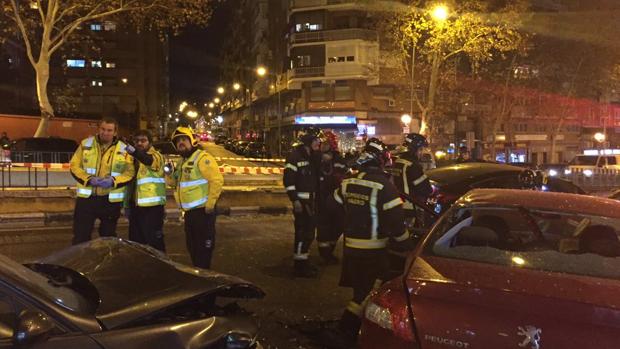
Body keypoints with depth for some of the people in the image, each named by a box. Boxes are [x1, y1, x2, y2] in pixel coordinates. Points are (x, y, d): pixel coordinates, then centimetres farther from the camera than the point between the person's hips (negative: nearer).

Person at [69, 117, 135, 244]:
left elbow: (130, 172, -4)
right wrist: (89, 179, -18)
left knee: (108, 236, 14)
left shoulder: (124, 149, -1)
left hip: (111, 200, 0)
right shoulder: (86, 144, 2)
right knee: (80, 236, 3)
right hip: (86, 197, 0)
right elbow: (74, 165, 0)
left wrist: (113, 181, -21)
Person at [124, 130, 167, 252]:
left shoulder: (155, 155, -7)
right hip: (136, 206, 8)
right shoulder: (136, 158, 16)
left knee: (154, 242, -5)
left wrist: (133, 151, -52)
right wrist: (128, 205, 18)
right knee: (135, 241, 14)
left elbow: (149, 160, -33)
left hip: (152, 206, -8)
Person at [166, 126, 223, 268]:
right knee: (192, 246, 19)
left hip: (202, 211, -10)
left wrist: (210, 204, -22)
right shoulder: (182, 161, 16)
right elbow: (175, 182, 25)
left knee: (203, 247, -3)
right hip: (189, 212, 10)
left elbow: (217, 180, -24)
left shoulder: (202, 158, -15)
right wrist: (170, 174, 3)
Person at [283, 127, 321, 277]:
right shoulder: (295, 156, -13)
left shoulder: (312, 156, 13)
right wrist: (295, 200, -21)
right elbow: (288, 180, -18)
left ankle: (304, 260, 29)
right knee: (302, 231, -7)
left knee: (310, 230, 15)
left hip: (311, 200, 9)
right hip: (301, 201, -9)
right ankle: (299, 265, 2)